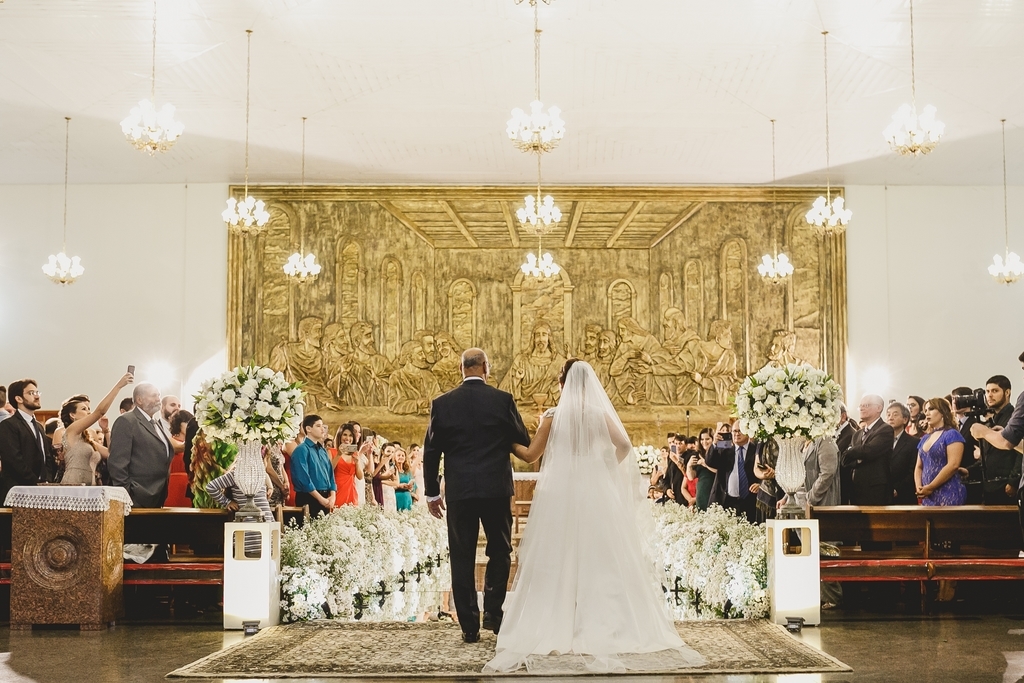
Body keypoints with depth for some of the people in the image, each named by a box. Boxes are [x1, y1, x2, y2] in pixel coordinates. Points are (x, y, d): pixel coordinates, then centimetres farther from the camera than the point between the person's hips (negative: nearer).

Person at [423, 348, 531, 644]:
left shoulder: (442, 403, 1)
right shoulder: (503, 400, -4)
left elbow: (431, 451, 3)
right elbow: (523, 442, 1)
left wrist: (432, 493, 12)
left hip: (459, 491, 1)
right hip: (496, 488, -1)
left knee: (462, 559, 5)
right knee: (499, 551, 17)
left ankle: (469, 626, 5)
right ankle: (492, 611, 9)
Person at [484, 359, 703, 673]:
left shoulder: (553, 416, -3)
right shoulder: (601, 414, 0)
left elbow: (531, 455, 2)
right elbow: (623, 445, -9)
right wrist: (605, 468, 6)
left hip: (560, 494, -1)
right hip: (595, 494, 1)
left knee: (560, 559, 5)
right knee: (600, 557, 6)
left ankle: (558, 623, 6)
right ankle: (601, 624, 7)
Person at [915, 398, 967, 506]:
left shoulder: (951, 434, -4)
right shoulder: (925, 439, 18)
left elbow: (953, 465, -15)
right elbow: (919, 467, 19)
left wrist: (930, 487, -14)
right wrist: (919, 487, -1)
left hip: (948, 494, -7)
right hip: (927, 496, 7)